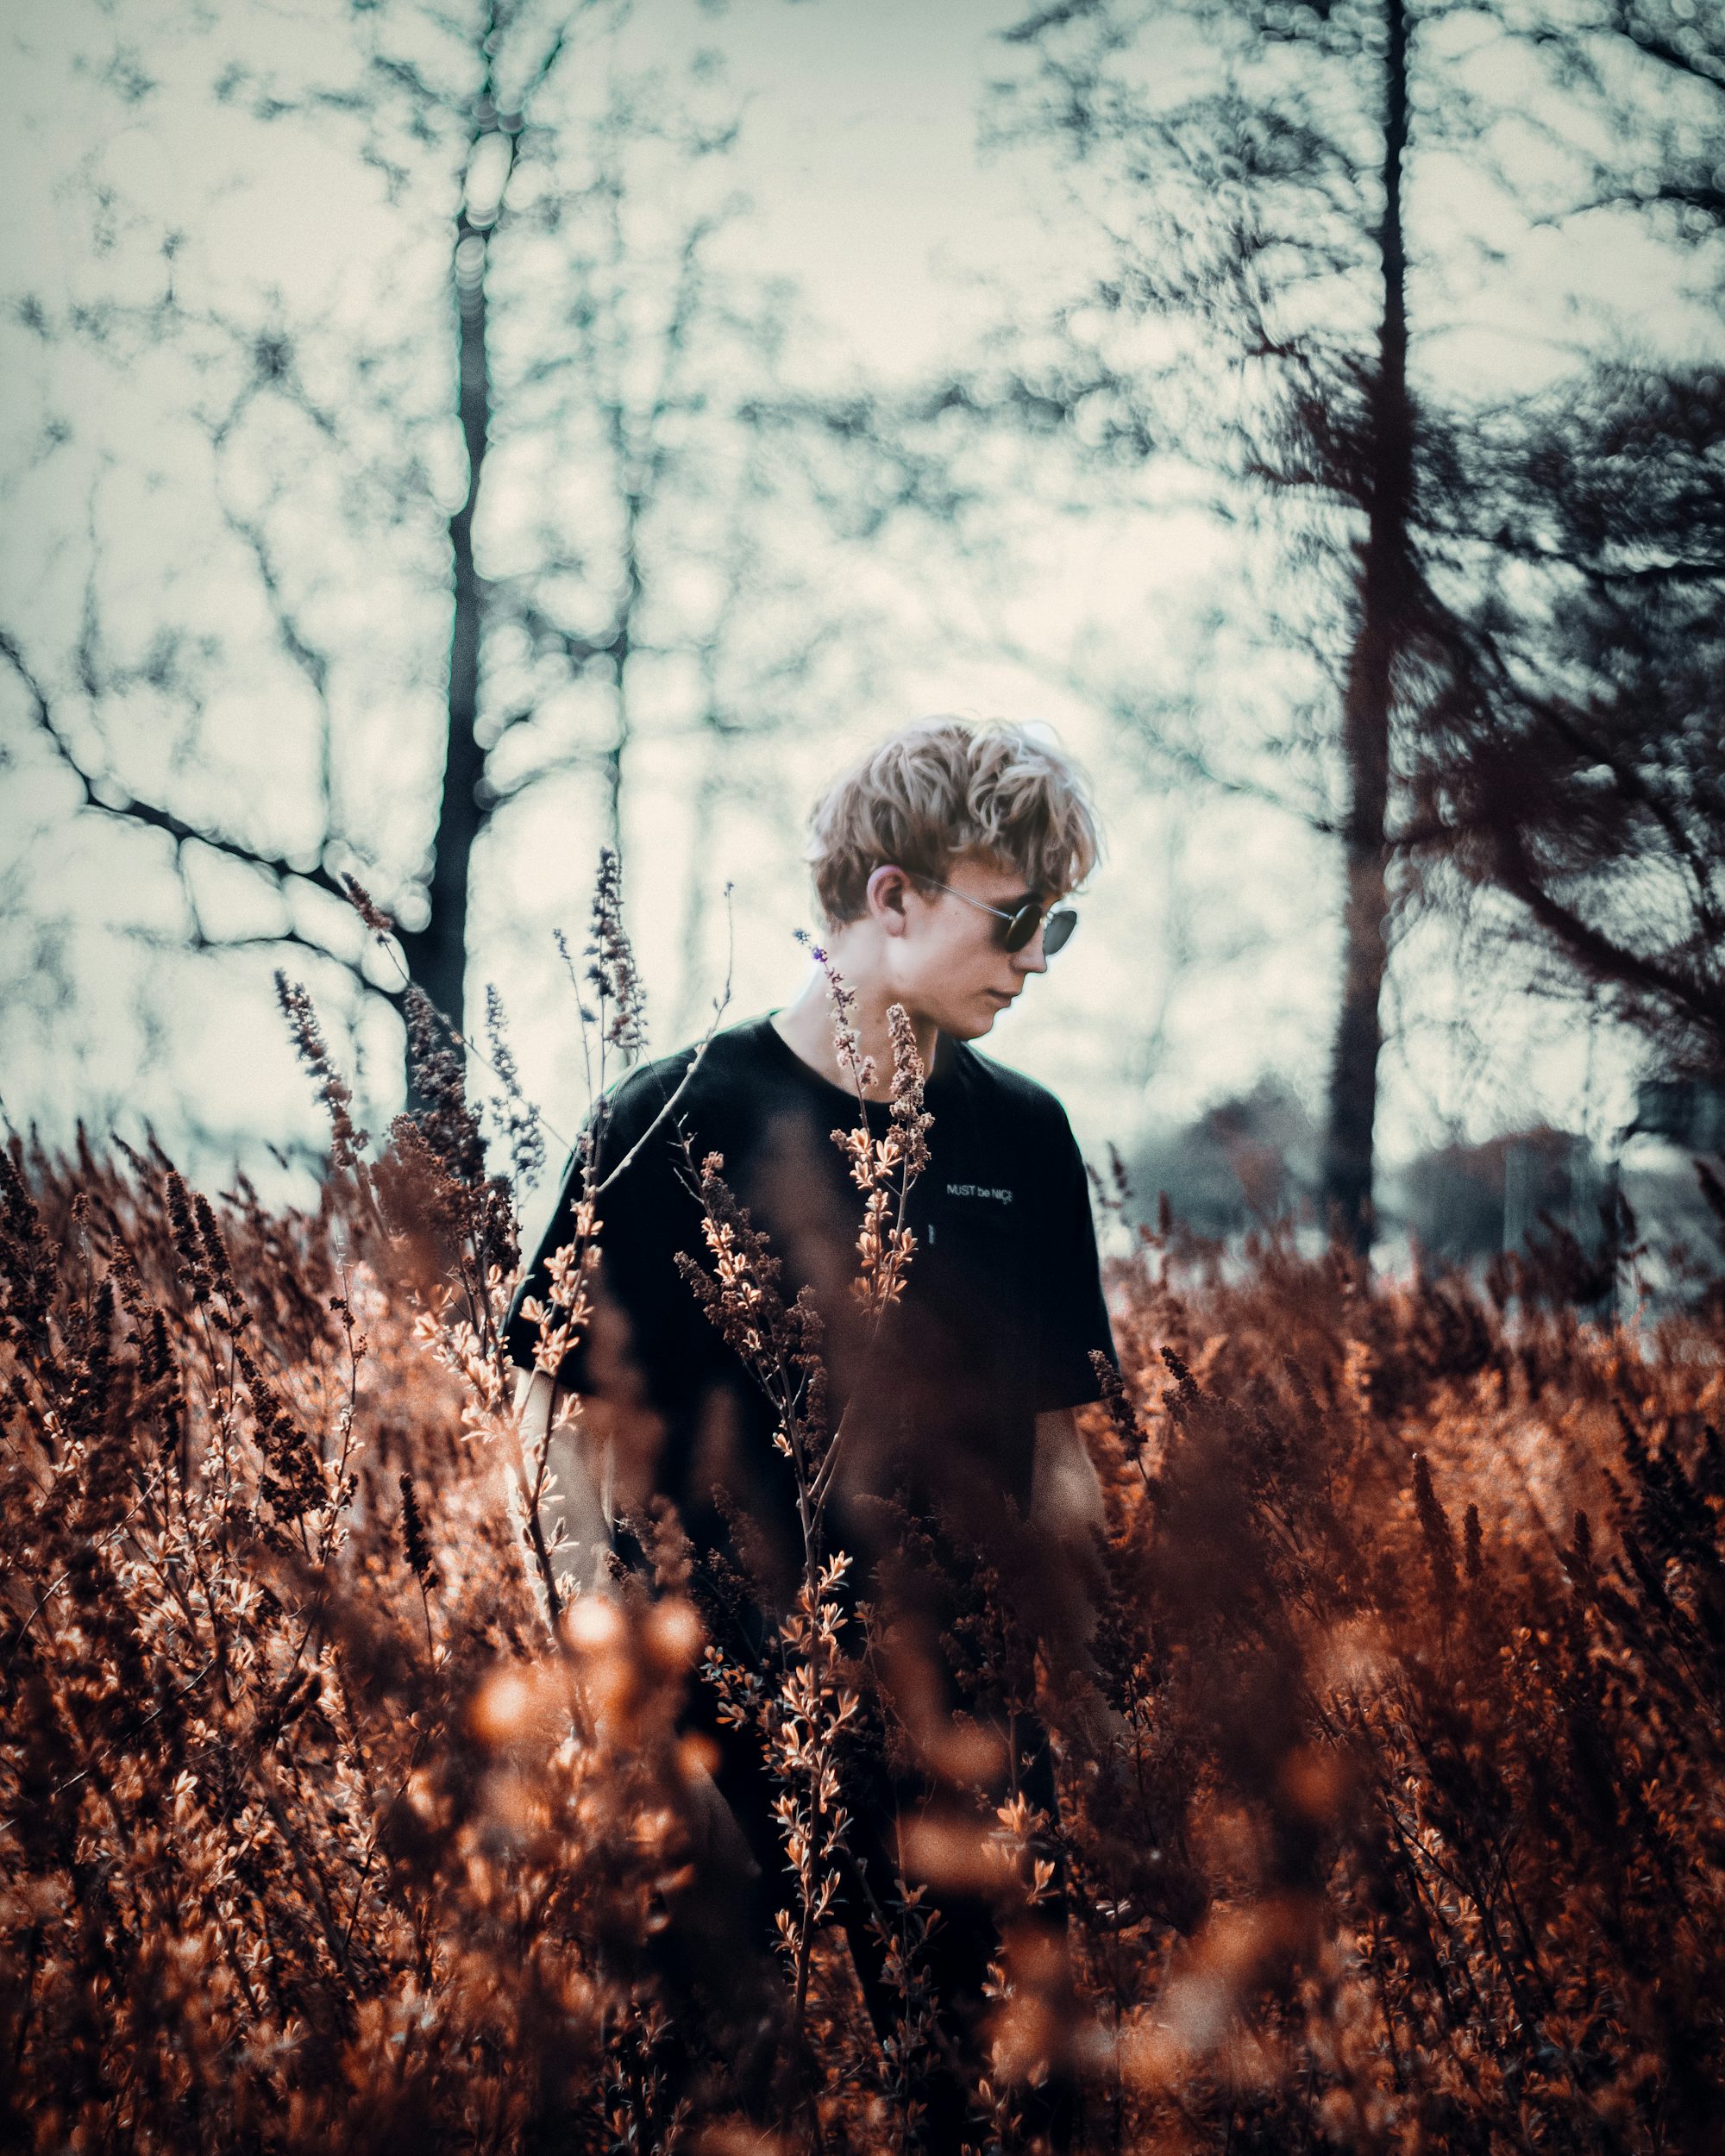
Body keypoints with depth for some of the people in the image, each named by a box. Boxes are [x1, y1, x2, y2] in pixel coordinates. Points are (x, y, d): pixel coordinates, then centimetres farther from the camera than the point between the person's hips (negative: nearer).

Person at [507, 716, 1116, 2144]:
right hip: (727, 1705, -3)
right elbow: (562, 1414, -2)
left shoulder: (1025, 1140, 7)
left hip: (962, 1709, 3)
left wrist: (1075, 1692, 9)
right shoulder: (678, 1124, -5)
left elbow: (1057, 1441, 13)